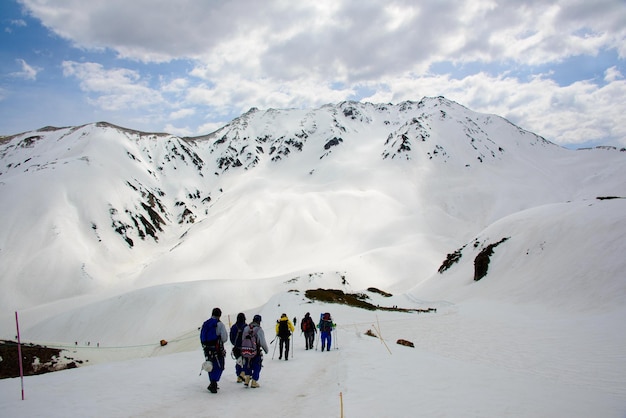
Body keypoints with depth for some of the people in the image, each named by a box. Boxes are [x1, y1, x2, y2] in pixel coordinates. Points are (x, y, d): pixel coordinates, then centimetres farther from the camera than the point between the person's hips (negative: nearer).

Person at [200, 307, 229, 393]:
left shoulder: (205, 324, 8)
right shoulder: (219, 324, -10)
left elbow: (201, 337, 11)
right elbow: (224, 338, -13)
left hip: (207, 349, 6)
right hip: (217, 349, -6)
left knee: (211, 367, 17)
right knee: (219, 367, 1)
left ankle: (213, 384, 24)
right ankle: (213, 383, -13)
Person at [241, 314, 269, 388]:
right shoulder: (259, 329, -15)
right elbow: (262, 342, -13)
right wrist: (266, 349, 3)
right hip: (256, 351, -5)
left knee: (247, 364, 22)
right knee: (257, 366, 8)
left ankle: (247, 379, 15)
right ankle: (254, 382, 9)